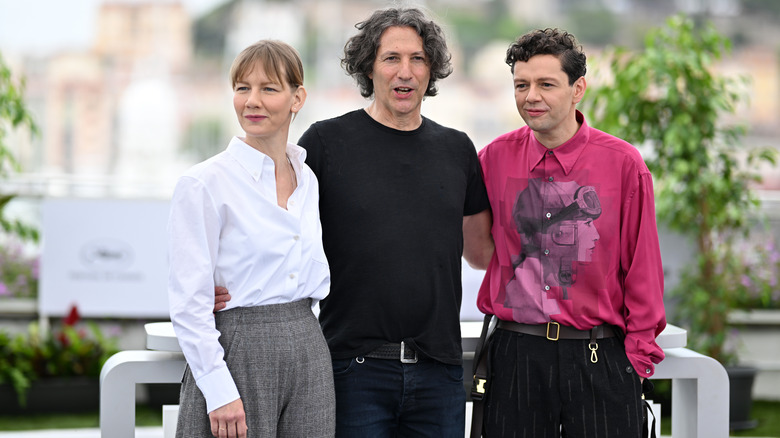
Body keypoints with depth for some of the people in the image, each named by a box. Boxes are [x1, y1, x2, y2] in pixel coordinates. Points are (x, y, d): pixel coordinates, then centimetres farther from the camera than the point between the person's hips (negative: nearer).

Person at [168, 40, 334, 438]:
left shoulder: (308, 180, 11)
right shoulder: (203, 184, -7)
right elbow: (188, 303, -12)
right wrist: (220, 391, -17)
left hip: (308, 351, 6)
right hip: (239, 356, -5)